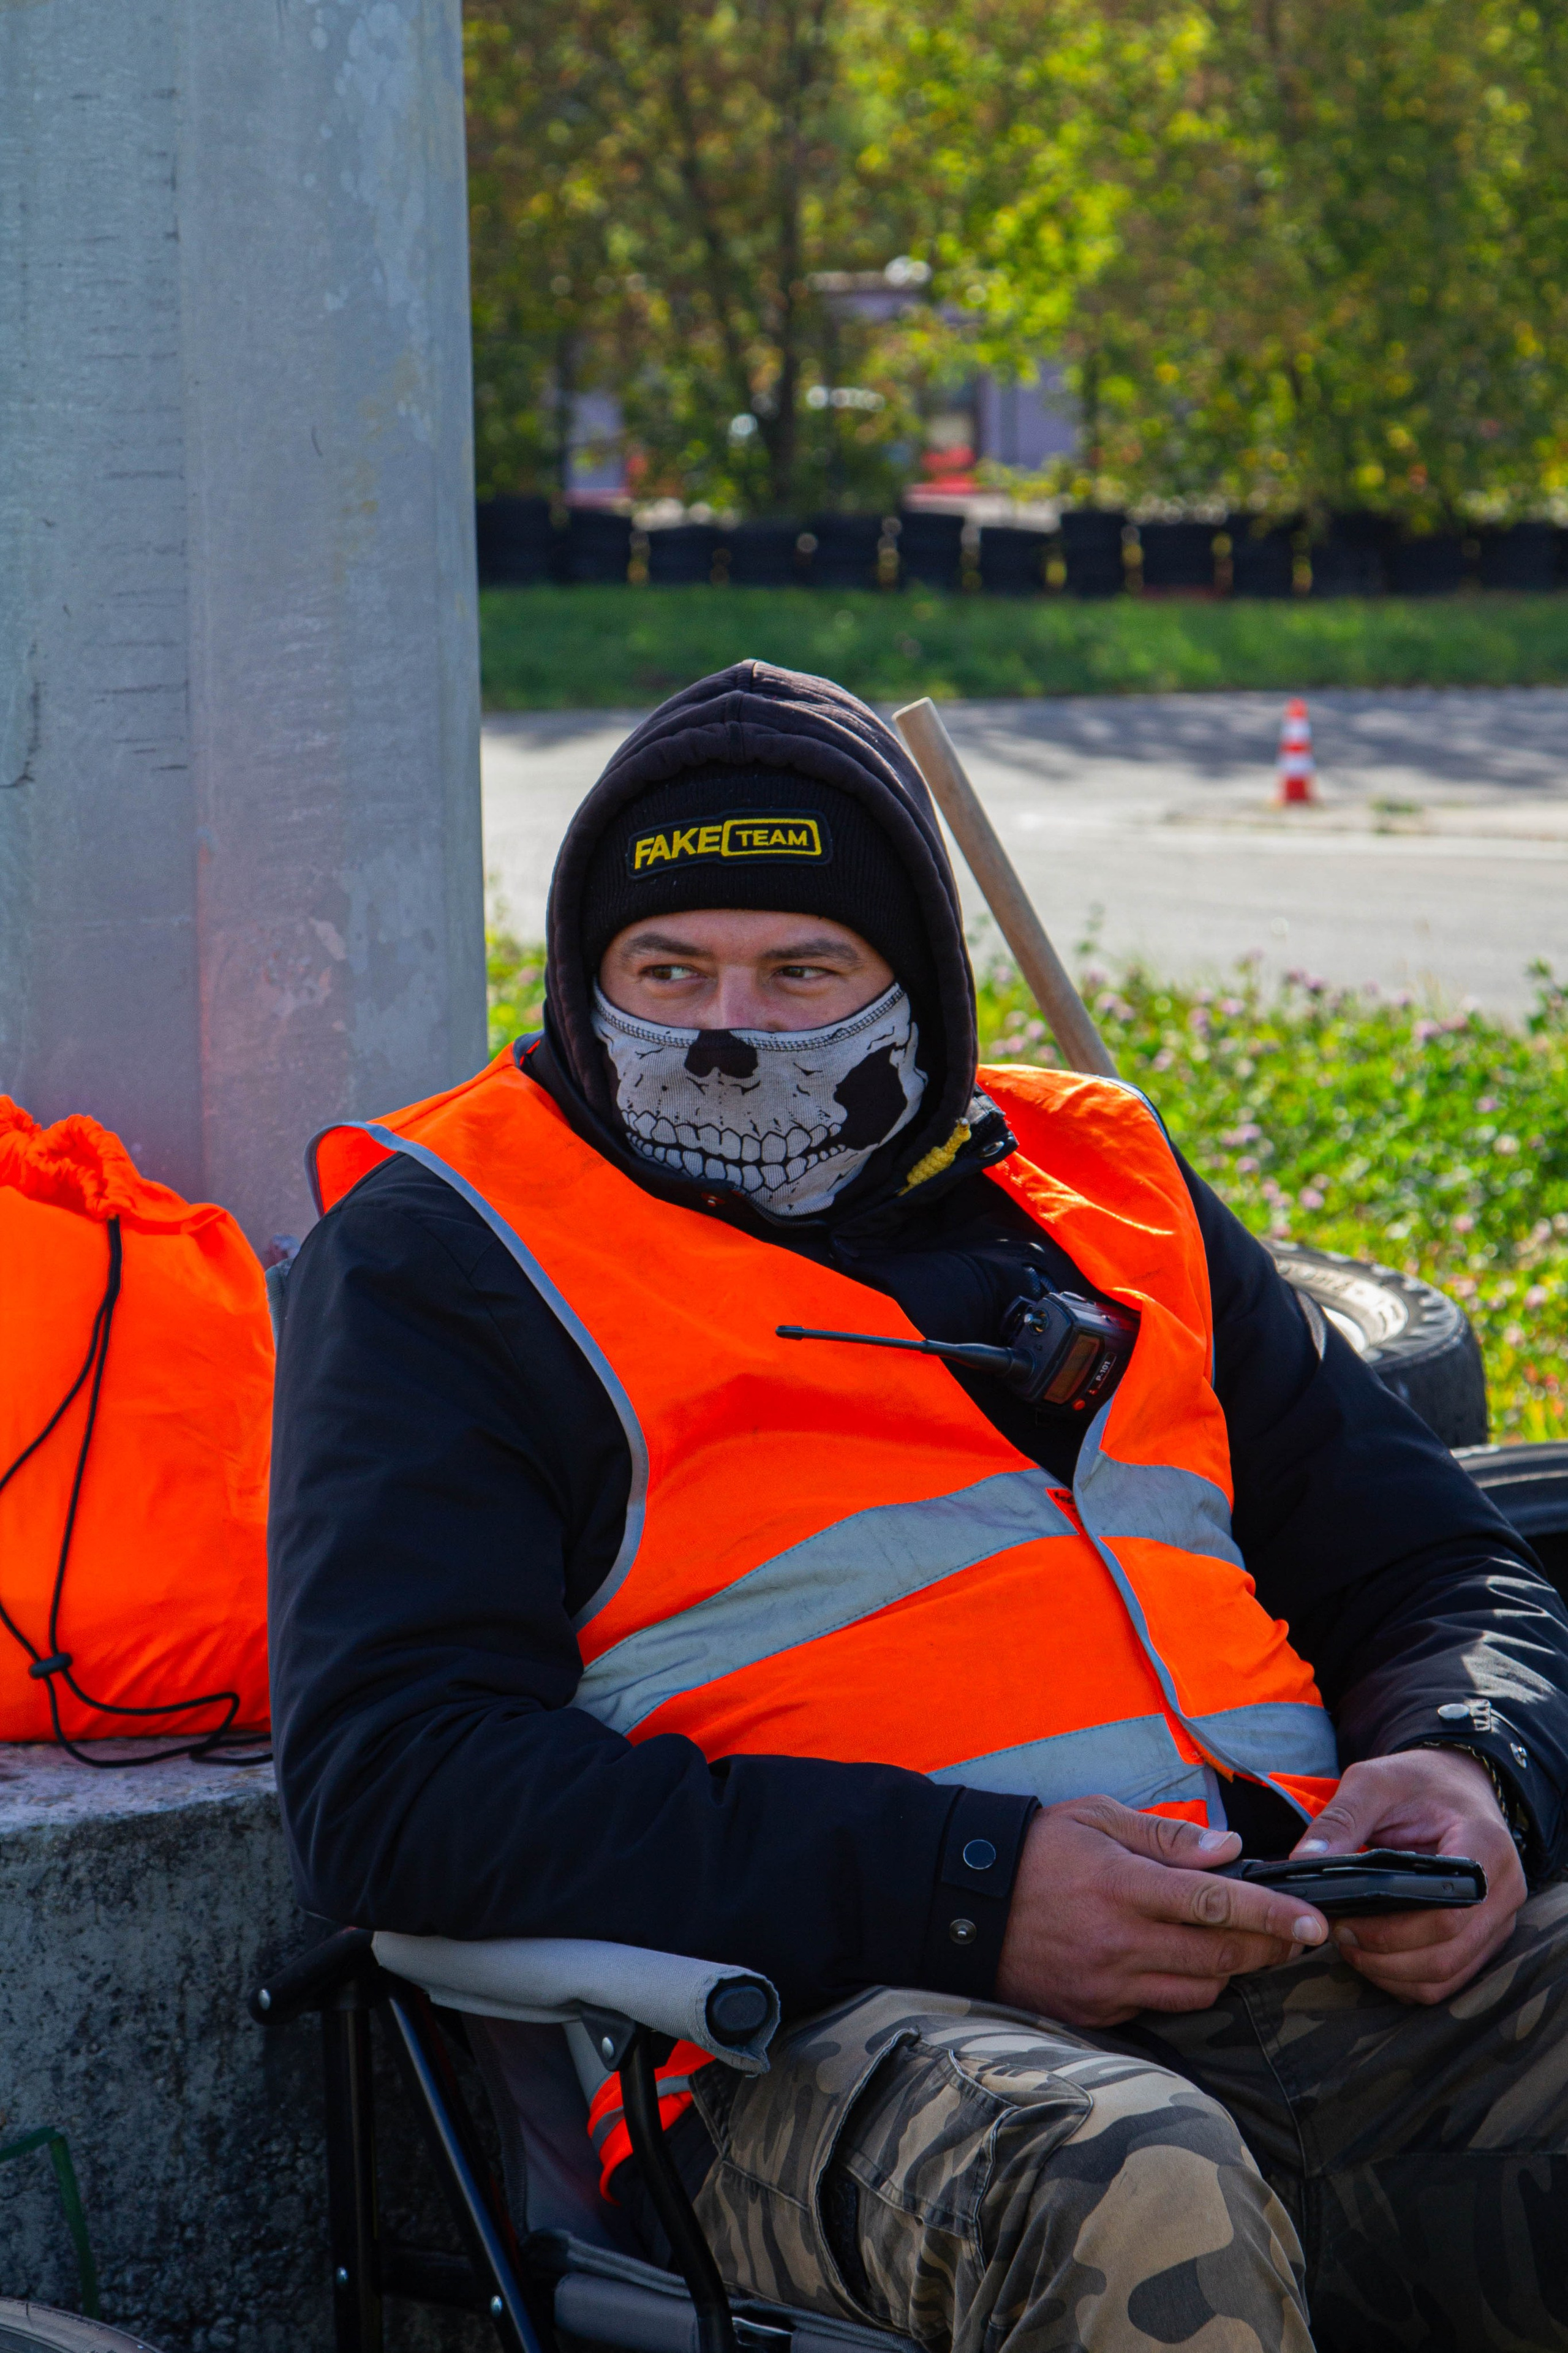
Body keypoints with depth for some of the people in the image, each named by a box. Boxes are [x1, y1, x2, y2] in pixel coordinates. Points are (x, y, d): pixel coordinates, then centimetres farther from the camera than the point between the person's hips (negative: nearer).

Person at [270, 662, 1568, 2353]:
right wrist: (960, 1893, -13)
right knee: (1134, 2204, -39)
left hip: (1310, 1955, 5)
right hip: (832, 2017, -5)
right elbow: (384, 1782, -3)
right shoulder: (449, 1251, 10)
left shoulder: (1095, 1183, 25)